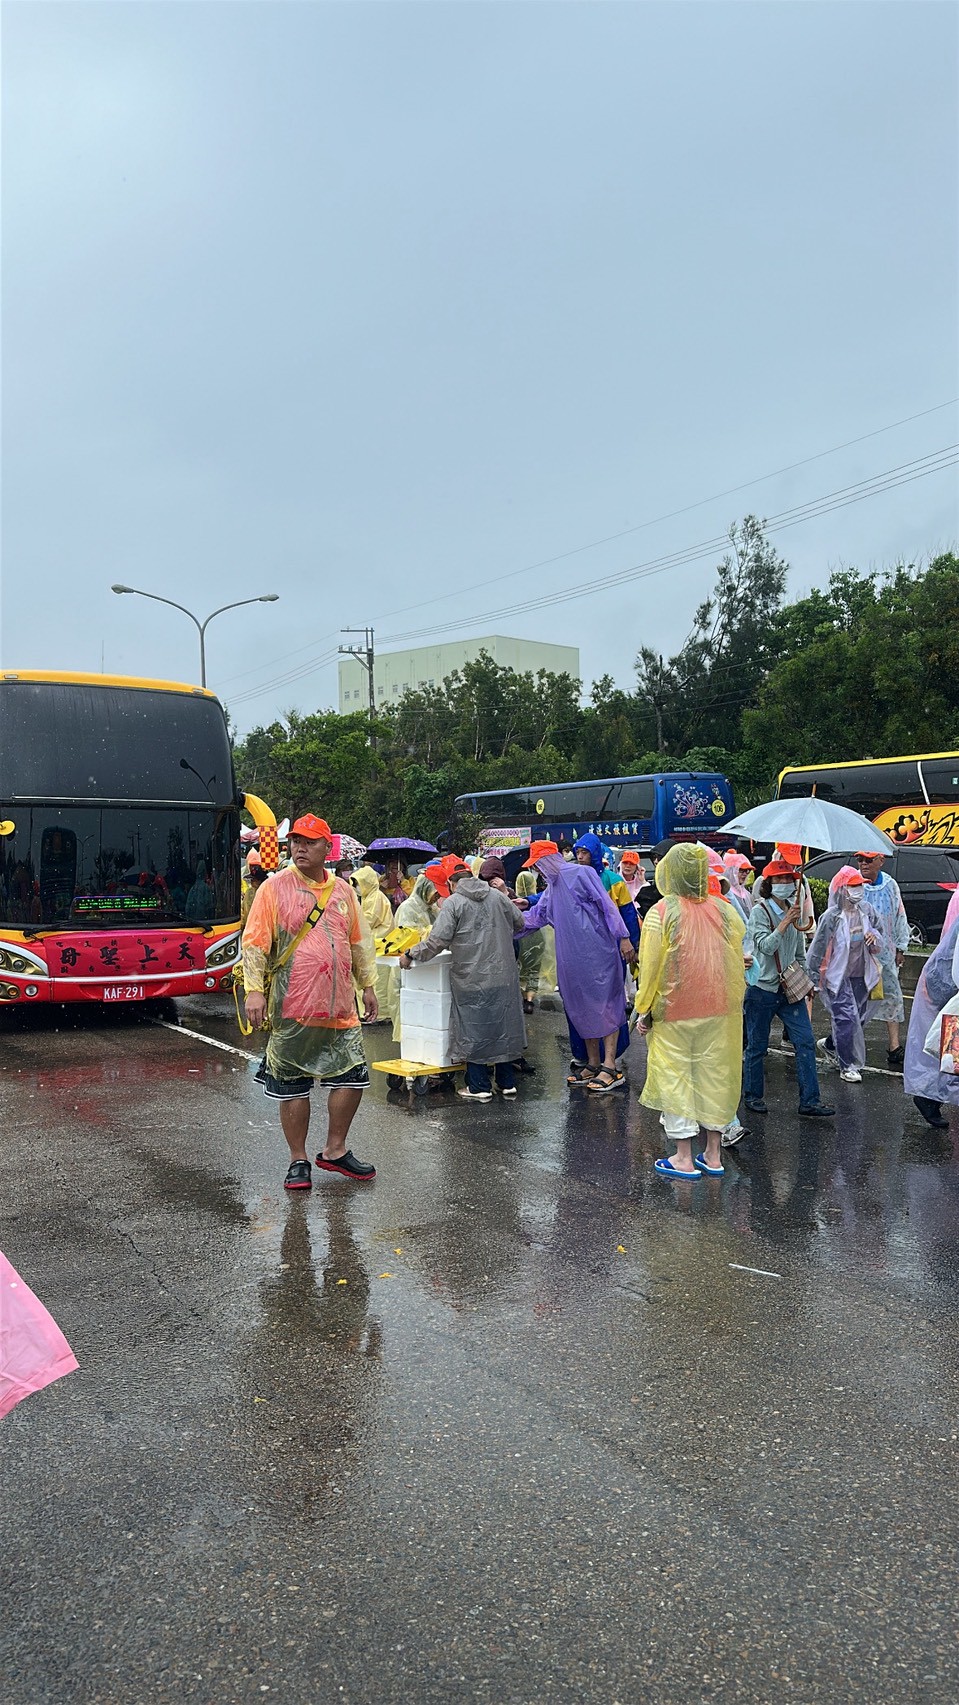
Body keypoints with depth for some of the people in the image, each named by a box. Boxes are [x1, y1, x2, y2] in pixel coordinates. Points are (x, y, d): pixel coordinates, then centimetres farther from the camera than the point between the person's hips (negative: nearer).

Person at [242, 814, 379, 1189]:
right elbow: (255, 942, -6)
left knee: (352, 1077, 6)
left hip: (340, 1008, 4)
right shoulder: (274, 888, -3)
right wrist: (254, 990, -14)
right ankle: (298, 1161, 19)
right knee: (293, 1087, 4)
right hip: (292, 1008, -4)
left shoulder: (343, 891, 10)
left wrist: (368, 985, 19)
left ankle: (334, 1150, 24)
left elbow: (360, 942, 19)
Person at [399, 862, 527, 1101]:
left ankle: (479, 1086, 9)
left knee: (473, 1029, 6)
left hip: (472, 978, -4)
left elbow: (437, 940, -13)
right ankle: (507, 1083, 19)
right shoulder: (497, 896, 6)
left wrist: (410, 955, -2)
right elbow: (519, 922, 16)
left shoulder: (453, 902, -8)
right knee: (504, 1025, 13)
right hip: (504, 976, 4)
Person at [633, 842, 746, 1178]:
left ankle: (684, 1158, 8)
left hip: (673, 1012, -4)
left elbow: (651, 966, -10)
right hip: (719, 1011, 4)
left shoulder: (661, 912, -13)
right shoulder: (724, 911, -1)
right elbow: (737, 962, 5)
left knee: (674, 1078, 5)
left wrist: (644, 1010, -1)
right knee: (714, 1075, 12)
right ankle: (713, 1155, 19)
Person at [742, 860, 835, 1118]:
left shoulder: (793, 910, 9)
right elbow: (765, 946, -23)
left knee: (805, 1042, -2)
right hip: (762, 988, -5)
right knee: (757, 1046, 6)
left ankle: (810, 1101, 2)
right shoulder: (760, 911, -10)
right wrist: (785, 922, -26)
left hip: (790, 988, 6)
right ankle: (752, 1096, 22)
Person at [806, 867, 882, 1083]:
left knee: (858, 1018, 13)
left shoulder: (866, 911, 2)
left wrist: (874, 936, -6)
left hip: (861, 975, 7)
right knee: (847, 1018, -9)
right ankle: (847, 1067, -1)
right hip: (838, 975, -7)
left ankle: (831, 1045, 35)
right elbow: (818, 947, -10)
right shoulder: (831, 917, -15)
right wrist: (815, 976, -7)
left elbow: (876, 928, 19)